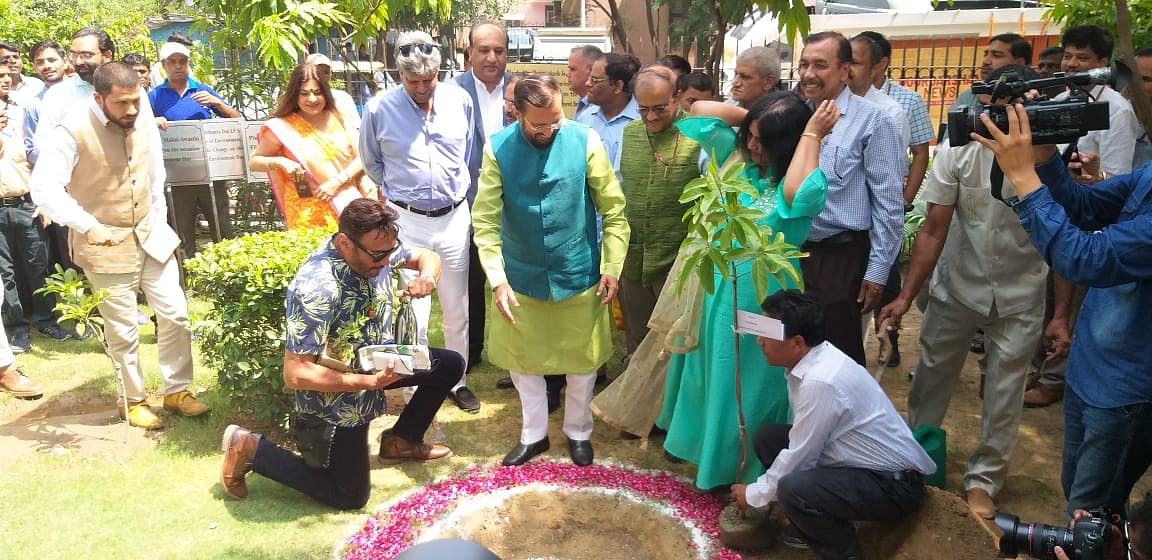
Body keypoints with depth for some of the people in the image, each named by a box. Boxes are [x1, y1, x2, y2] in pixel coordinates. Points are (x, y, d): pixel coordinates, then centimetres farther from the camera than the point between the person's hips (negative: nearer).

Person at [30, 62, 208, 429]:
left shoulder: (145, 126, 2)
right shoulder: (72, 133, -15)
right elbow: (44, 188, -20)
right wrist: (88, 225, -28)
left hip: (152, 237, 5)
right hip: (106, 245, -5)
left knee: (174, 313, 5)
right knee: (123, 330, 4)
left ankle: (177, 390, 21)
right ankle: (135, 401, 22)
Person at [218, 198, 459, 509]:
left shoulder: (377, 247, -15)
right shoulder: (317, 288, -37)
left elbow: (426, 256, 4)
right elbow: (295, 374, -34)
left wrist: (427, 275, -20)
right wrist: (371, 382, -35)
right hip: (334, 393, -7)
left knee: (450, 365, 7)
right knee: (351, 496, 3)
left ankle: (400, 441, 24)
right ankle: (250, 449, 11)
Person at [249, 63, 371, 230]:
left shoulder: (337, 118, 4)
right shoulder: (282, 126, -2)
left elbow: (360, 158, 2)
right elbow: (253, 162, 4)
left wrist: (337, 181, -12)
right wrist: (280, 162, -14)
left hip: (347, 204, 2)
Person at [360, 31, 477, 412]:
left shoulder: (460, 100, -3)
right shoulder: (379, 109, -8)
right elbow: (371, 163, 10)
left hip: (454, 217, 2)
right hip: (407, 221, -2)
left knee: (457, 309, 12)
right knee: (413, 313, 1)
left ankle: (457, 380, 30)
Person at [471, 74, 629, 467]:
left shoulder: (585, 141, -12)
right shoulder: (498, 149, -11)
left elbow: (613, 210, -7)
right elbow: (485, 220, -11)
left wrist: (612, 267, -11)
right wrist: (497, 279, -19)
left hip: (578, 275, -1)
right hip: (522, 278, 1)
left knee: (582, 359, 14)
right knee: (521, 359, 15)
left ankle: (578, 431, 38)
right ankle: (534, 434, 37)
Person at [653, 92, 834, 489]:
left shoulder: (798, 181, -17)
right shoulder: (737, 155, -1)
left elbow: (799, 194, -42)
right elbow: (699, 112, 4)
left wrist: (811, 134, -29)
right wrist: (748, 115, -3)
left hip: (762, 298, -6)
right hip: (718, 288, 6)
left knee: (753, 385, 9)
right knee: (715, 375, 23)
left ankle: (752, 469, 29)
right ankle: (712, 450, 46)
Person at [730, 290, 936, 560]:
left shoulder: (821, 381, -30)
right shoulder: (812, 358, -3)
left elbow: (799, 457, -20)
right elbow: (802, 443, 8)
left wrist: (754, 494, -5)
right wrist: (764, 486, 8)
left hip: (893, 483, -9)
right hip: (860, 461, 9)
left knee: (793, 490, -30)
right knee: (767, 437, 4)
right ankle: (811, 527, 18)